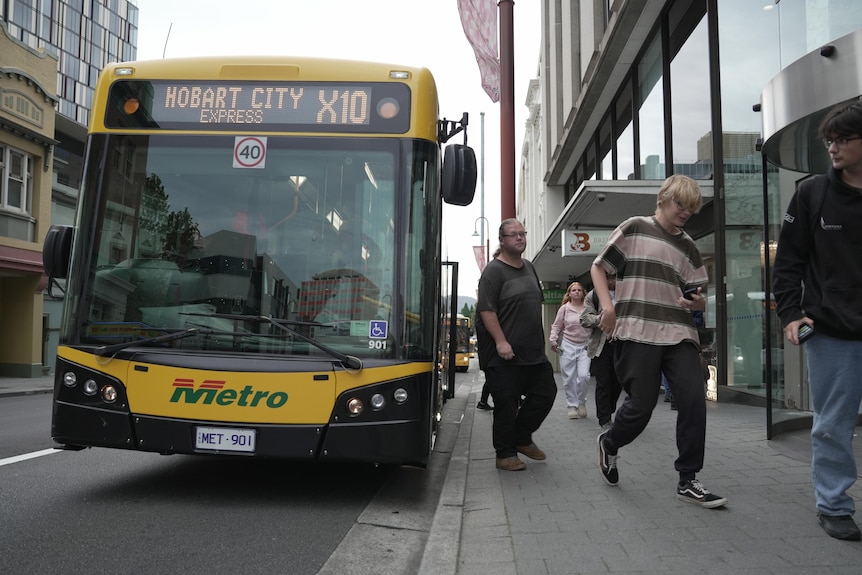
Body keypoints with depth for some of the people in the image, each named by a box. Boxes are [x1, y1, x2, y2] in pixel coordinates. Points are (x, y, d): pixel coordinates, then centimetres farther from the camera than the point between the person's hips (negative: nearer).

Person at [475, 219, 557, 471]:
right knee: (506, 404, -1)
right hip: (504, 354, -8)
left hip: (533, 351, 8)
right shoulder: (494, 270, -9)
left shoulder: (529, 267, 15)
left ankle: (522, 438, 27)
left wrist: (539, 340, 20)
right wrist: (501, 342, -22)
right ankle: (505, 454, 13)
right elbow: (486, 310, -16)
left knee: (545, 393, 9)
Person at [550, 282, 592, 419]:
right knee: (569, 378, 2)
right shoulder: (564, 308, 2)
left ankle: (581, 402, 12)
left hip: (584, 346, -1)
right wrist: (553, 340, -3)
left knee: (583, 376, -13)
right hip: (568, 346, 1)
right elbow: (556, 325, 7)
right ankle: (572, 406, 15)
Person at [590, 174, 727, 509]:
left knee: (694, 400, -8)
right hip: (637, 332, -4)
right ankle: (609, 443, 30)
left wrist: (698, 302, -7)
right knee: (641, 406, -2)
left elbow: (698, 299, 17)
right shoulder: (634, 228, 5)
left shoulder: (688, 247, 17)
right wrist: (607, 305, -6)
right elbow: (598, 267, 7)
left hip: (679, 334, 4)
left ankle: (688, 481, 5)